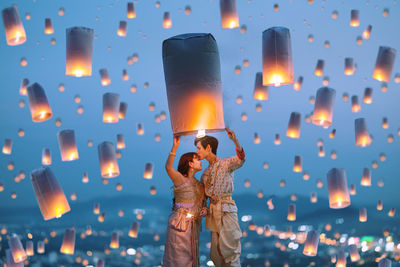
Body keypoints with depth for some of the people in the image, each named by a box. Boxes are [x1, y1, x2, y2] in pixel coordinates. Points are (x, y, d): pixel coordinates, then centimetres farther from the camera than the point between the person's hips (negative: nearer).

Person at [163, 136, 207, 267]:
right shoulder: (180, 179, -9)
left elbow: (203, 201, 24)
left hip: (193, 225, 7)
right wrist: (175, 146, -36)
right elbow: (168, 167, -28)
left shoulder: (199, 184, 14)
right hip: (180, 224, -7)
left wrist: (204, 209, -1)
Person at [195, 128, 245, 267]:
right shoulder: (206, 172, 18)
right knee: (216, 252, 6)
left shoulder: (226, 164, -3)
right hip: (213, 211, 7)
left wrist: (235, 140, -41)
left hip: (226, 208, -6)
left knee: (229, 249, -8)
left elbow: (240, 159, -25)